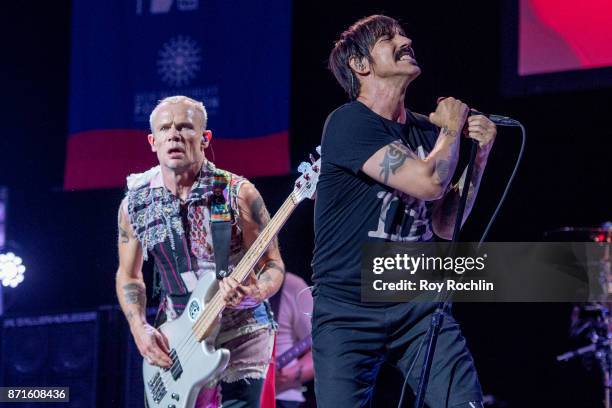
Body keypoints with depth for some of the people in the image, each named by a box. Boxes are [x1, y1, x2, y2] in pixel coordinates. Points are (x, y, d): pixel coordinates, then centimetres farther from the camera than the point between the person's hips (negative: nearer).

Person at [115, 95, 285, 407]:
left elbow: (273, 264, -6)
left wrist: (254, 294, -28)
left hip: (240, 335, -3)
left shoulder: (238, 194, -11)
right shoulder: (134, 205, -1)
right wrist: (140, 329, -4)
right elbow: (128, 275, 12)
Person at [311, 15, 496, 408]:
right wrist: (451, 129, -3)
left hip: (419, 302, 5)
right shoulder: (349, 123, -12)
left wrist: (480, 153, 2)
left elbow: (446, 225, 12)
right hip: (349, 311, -5)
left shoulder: (426, 130, 10)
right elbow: (428, 182, -22)